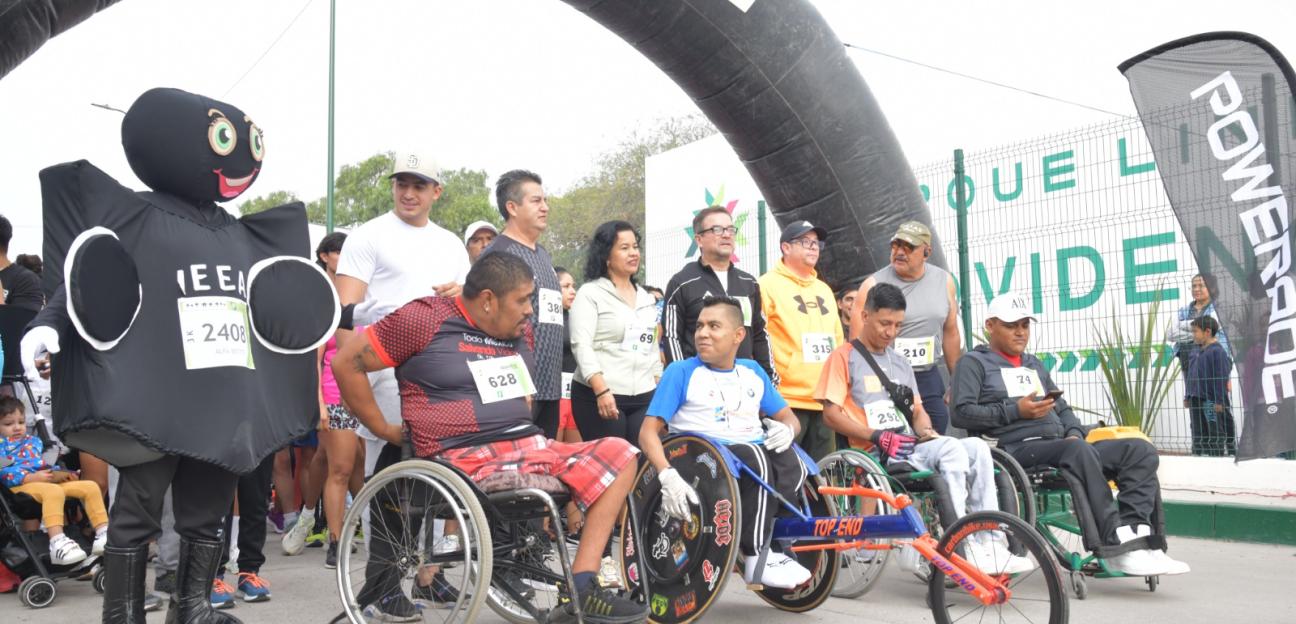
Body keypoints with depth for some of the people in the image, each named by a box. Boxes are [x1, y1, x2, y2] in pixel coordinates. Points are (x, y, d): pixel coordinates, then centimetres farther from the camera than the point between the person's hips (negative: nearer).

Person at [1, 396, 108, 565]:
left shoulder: (33, 441, 31)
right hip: (22, 485, -7)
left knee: (90, 486, -7)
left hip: (48, 482, 8)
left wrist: (58, 473, 9)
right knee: (53, 491, -39)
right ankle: (57, 543, -50)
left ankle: (103, 533, -11)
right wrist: (33, 477, -21)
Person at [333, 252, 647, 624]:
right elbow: (346, 362, -4)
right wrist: (385, 430, -2)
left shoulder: (521, 331, 15)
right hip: (469, 460, -8)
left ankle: (581, 588, -11)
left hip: (528, 446, 8)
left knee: (618, 453, -5)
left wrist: (520, 419, 15)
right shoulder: (427, 319, -6)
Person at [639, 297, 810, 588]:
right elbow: (649, 432, -4)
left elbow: (788, 417, 22)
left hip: (758, 453, 4)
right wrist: (667, 475, -23)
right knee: (755, 458, -34)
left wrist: (786, 430, -5)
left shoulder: (752, 371, 17)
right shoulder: (681, 371, 3)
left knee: (791, 462, -28)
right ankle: (757, 557, -22)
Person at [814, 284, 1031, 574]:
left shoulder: (900, 363, 26)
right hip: (875, 453, -6)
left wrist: (926, 432, 0)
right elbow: (831, 413, -6)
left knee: (977, 447, -19)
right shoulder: (844, 356, 3)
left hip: (910, 447, 7)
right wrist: (879, 436, -15)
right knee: (952, 448, -29)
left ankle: (991, 547, -22)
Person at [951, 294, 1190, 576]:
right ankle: (1116, 547, -37)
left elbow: (1062, 407, 29)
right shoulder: (974, 362, 8)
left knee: (1140, 450, -11)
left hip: (1060, 445, 8)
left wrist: (1075, 432, 6)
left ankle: (1132, 532, -26)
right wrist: (1015, 411, -11)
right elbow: (961, 413, -6)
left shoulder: (1034, 365, 32)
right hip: (1017, 448, -8)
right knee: (1080, 451, -37)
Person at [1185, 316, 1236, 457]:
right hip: (1196, 399, 8)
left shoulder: (1217, 351, -14)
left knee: (1215, 434, -1)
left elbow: (1222, 378, -17)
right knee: (1198, 433, 13)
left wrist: (1219, 401, -18)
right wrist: (1187, 397, 18)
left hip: (1211, 401, -8)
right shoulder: (1197, 352, 12)